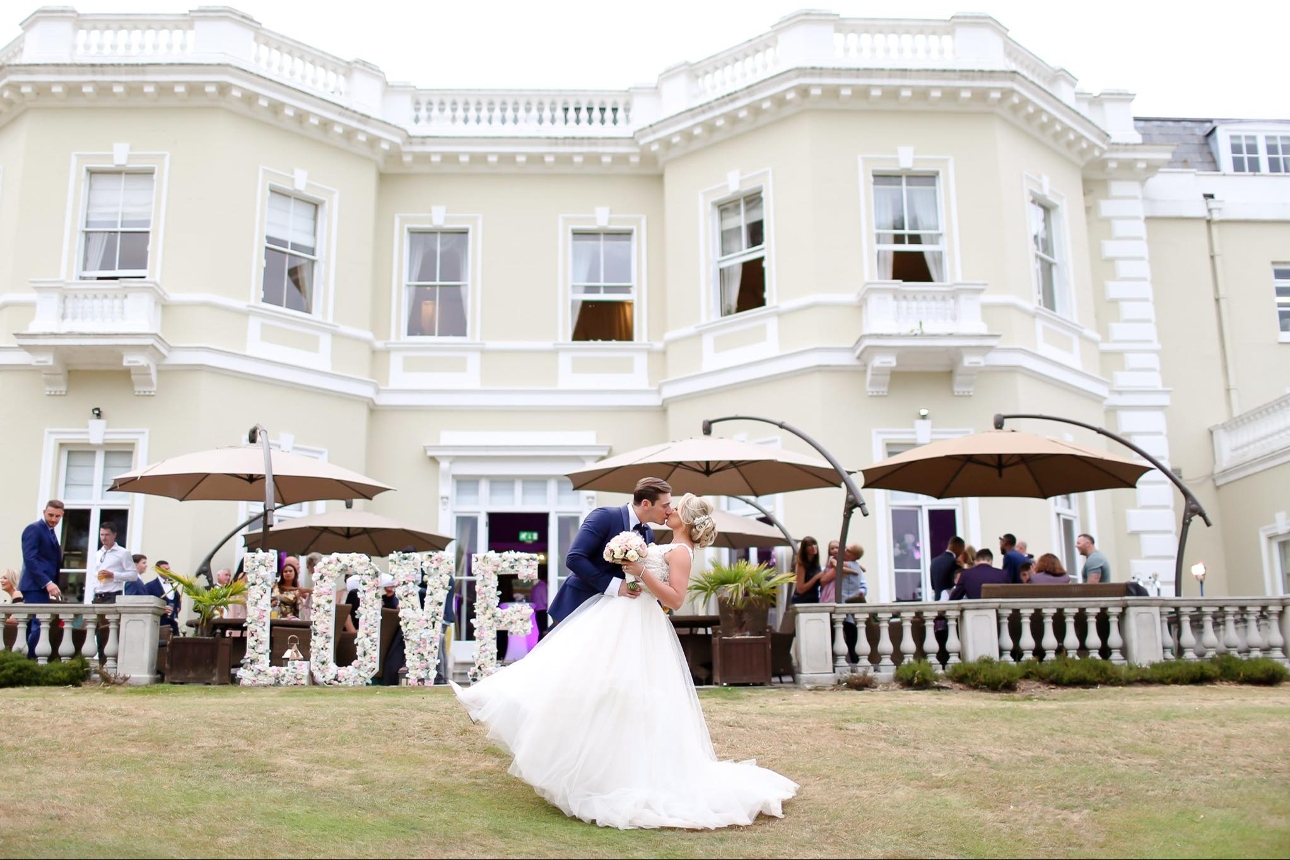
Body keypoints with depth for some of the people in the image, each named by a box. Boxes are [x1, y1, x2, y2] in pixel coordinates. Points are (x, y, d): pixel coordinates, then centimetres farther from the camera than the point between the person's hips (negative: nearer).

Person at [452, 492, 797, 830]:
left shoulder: (681, 552, -10)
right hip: (619, 621, 10)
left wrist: (641, 573, -24)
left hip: (637, 629, -10)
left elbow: (675, 600, -20)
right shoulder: (668, 548, 18)